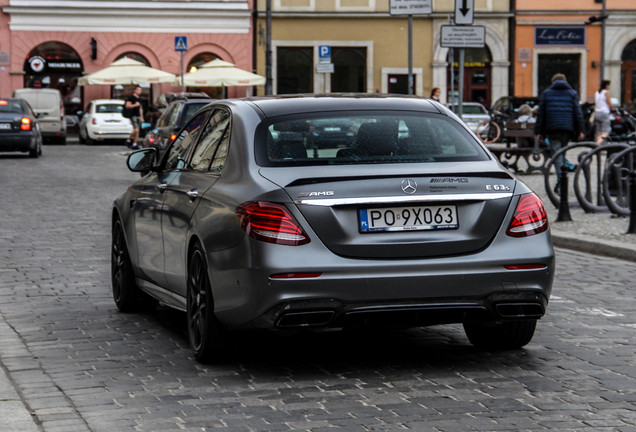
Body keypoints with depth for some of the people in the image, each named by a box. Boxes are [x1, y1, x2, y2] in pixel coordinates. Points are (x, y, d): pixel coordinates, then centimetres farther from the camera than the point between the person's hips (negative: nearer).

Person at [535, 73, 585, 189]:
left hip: (552, 129, -1)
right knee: (562, 151, 14)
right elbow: (578, 113, 3)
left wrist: (539, 132, 7)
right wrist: (581, 130, 1)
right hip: (568, 129, 1)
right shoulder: (572, 93, 11)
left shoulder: (546, 93, 11)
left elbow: (541, 114, 6)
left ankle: (561, 177, -24)